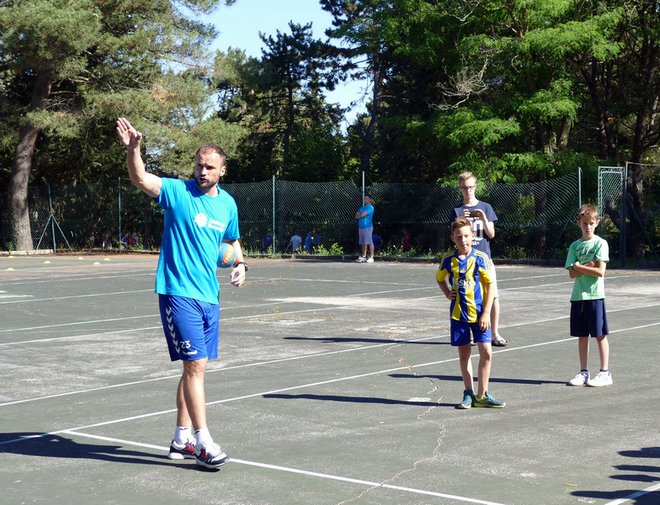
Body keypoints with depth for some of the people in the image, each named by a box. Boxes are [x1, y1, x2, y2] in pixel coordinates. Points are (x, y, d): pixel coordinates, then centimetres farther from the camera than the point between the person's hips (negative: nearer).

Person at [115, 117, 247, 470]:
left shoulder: (227, 203, 9)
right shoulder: (177, 192, -7)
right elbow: (140, 180, -24)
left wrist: (239, 263, 7)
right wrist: (132, 149, -41)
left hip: (209, 296, 6)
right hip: (178, 293, -6)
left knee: (194, 368, 12)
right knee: (195, 364, -11)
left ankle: (182, 439, 22)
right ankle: (203, 442, -5)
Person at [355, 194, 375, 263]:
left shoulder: (370, 207, -5)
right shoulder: (362, 208, 21)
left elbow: (363, 214, -15)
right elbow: (356, 216, 13)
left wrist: (359, 214, 6)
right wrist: (361, 214, -6)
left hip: (367, 227, -8)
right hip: (361, 227, 8)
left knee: (369, 243, -9)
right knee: (363, 243, 9)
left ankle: (371, 257, -9)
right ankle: (363, 257, 13)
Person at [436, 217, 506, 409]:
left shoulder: (481, 258, -7)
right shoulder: (449, 261, 1)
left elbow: (490, 285, -5)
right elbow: (440, 278, 21)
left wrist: (486, 313, -10)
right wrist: (448, 294, 3)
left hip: (479, 313, -2)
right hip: (458, 313, 2)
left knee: (486, 352, -7)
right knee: (463, 353, 8)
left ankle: (482, 395, 4)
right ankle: (468, 393, 19)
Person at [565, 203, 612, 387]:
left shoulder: (601, 243, -3)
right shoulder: (575, 246, 9)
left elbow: (600, 271, -13)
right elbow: (572, 274, 0)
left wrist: (579, 266, -7)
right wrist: (589, 266, -12)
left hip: (595, 295, -4)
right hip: (578, 296, 5)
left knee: (600, 334, 0)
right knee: (582, 335, 9)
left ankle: (605, 373, 5)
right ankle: (584, 372, 17)